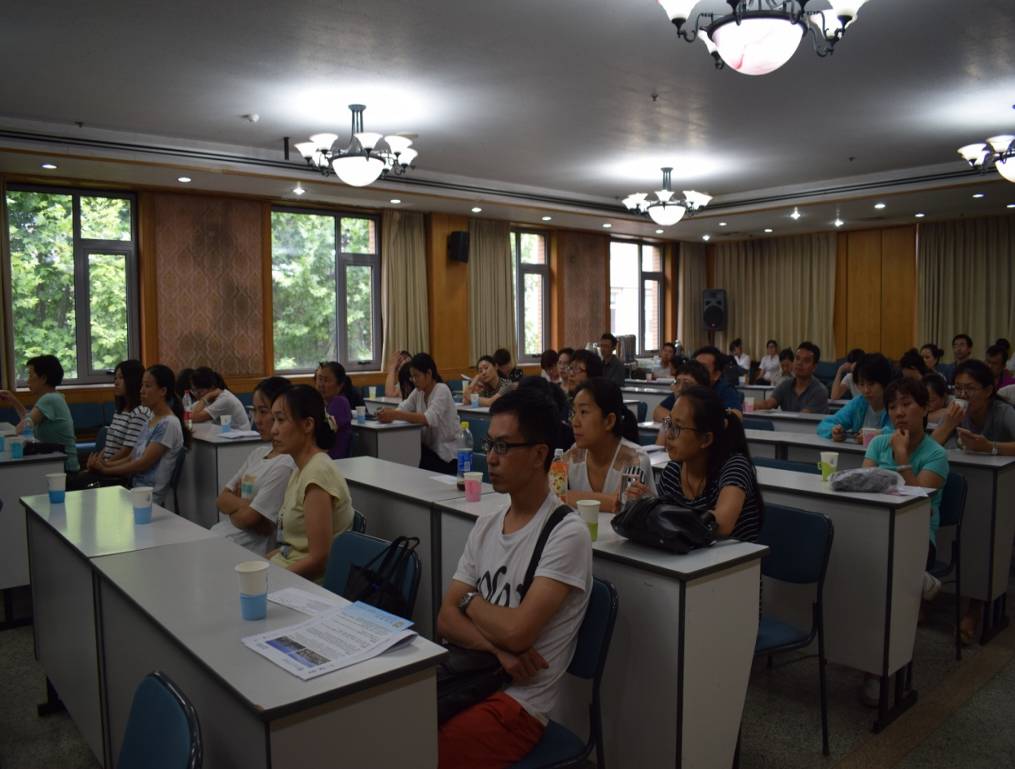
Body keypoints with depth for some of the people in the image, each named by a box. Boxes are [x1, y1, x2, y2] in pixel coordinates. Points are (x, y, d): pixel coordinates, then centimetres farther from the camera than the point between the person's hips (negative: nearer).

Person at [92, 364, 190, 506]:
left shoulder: (168, 424, -12)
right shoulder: (151, 420, 15)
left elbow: (144, 463, -14)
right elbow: (132, 457, 13)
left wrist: (106, 470, -7)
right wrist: (107, 464, -3)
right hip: (133, 487, 8)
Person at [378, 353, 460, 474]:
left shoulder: (442, 390, -16)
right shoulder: (418, 391, 8)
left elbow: (429, 419, -30)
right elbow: (402, 409, -2)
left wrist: (395, 415, -37)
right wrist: (388, 414, -25)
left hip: (447, 454, -7)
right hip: (429, 448, 7)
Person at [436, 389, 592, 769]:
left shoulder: (566, 534, -13)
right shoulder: (485, 526, 9)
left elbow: (517, 631, -21)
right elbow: (445, 620, 6)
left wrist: (470, 600, -2)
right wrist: (497, 648, -13)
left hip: (518, 703, -6)